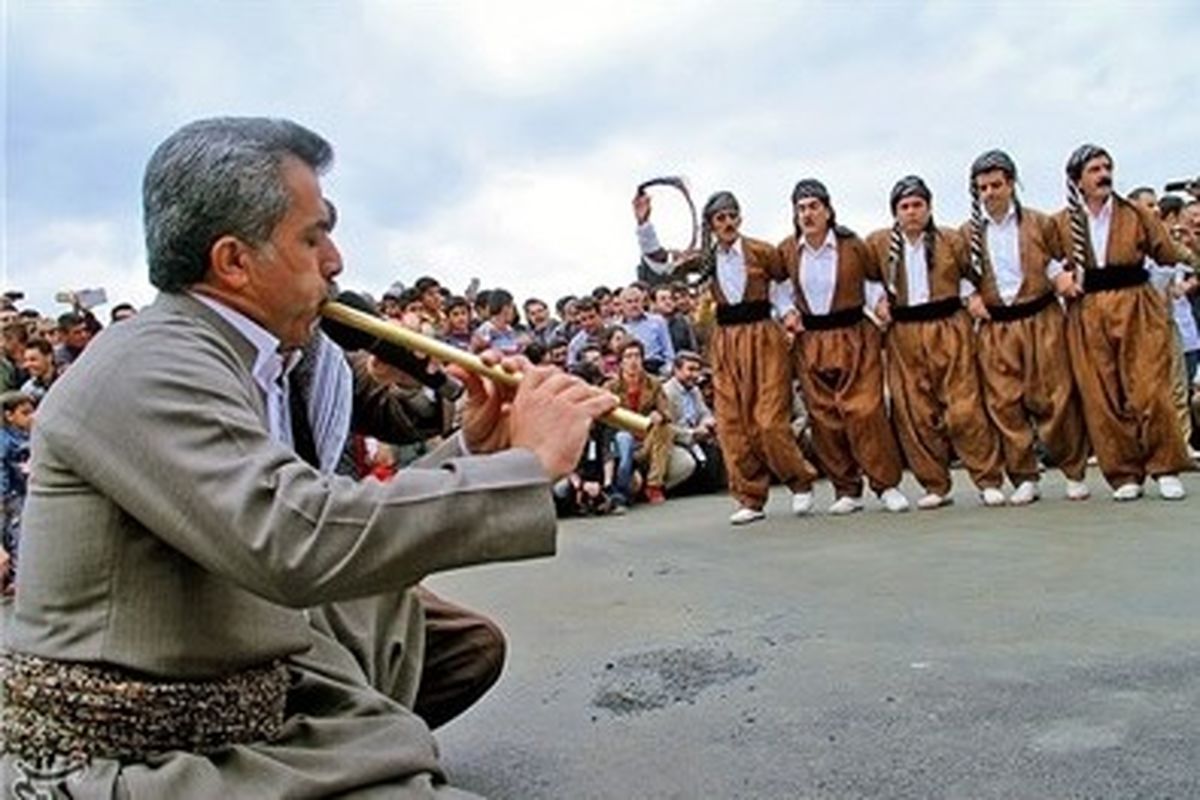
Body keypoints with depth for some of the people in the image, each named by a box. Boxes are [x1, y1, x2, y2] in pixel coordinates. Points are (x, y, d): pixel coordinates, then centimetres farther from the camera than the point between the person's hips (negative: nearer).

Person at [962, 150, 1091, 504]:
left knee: (1055, 398, -1)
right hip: (994, 327, 1)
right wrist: (969, 296, -4)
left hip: (1042, 319, -1)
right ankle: (1024, 478, 10)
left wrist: (1061, 274, -7)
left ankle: (1075, 474, 14)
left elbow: (1059, 259, 15)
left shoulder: (1040, 223, 4)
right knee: (1004, 403, -1)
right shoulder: (968, 232, 5)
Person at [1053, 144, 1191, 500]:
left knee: (1148, 393, -6)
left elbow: (1167, 254, 7)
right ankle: (1125, 475, 11)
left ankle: (1166, 469, 10)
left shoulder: (1135, 214, 7)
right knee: (1101, 400, 0)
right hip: (1087, 316, 0)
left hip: (1136, 309, 0)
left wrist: (1185, 240, -6)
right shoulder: (1060, 223, 6)